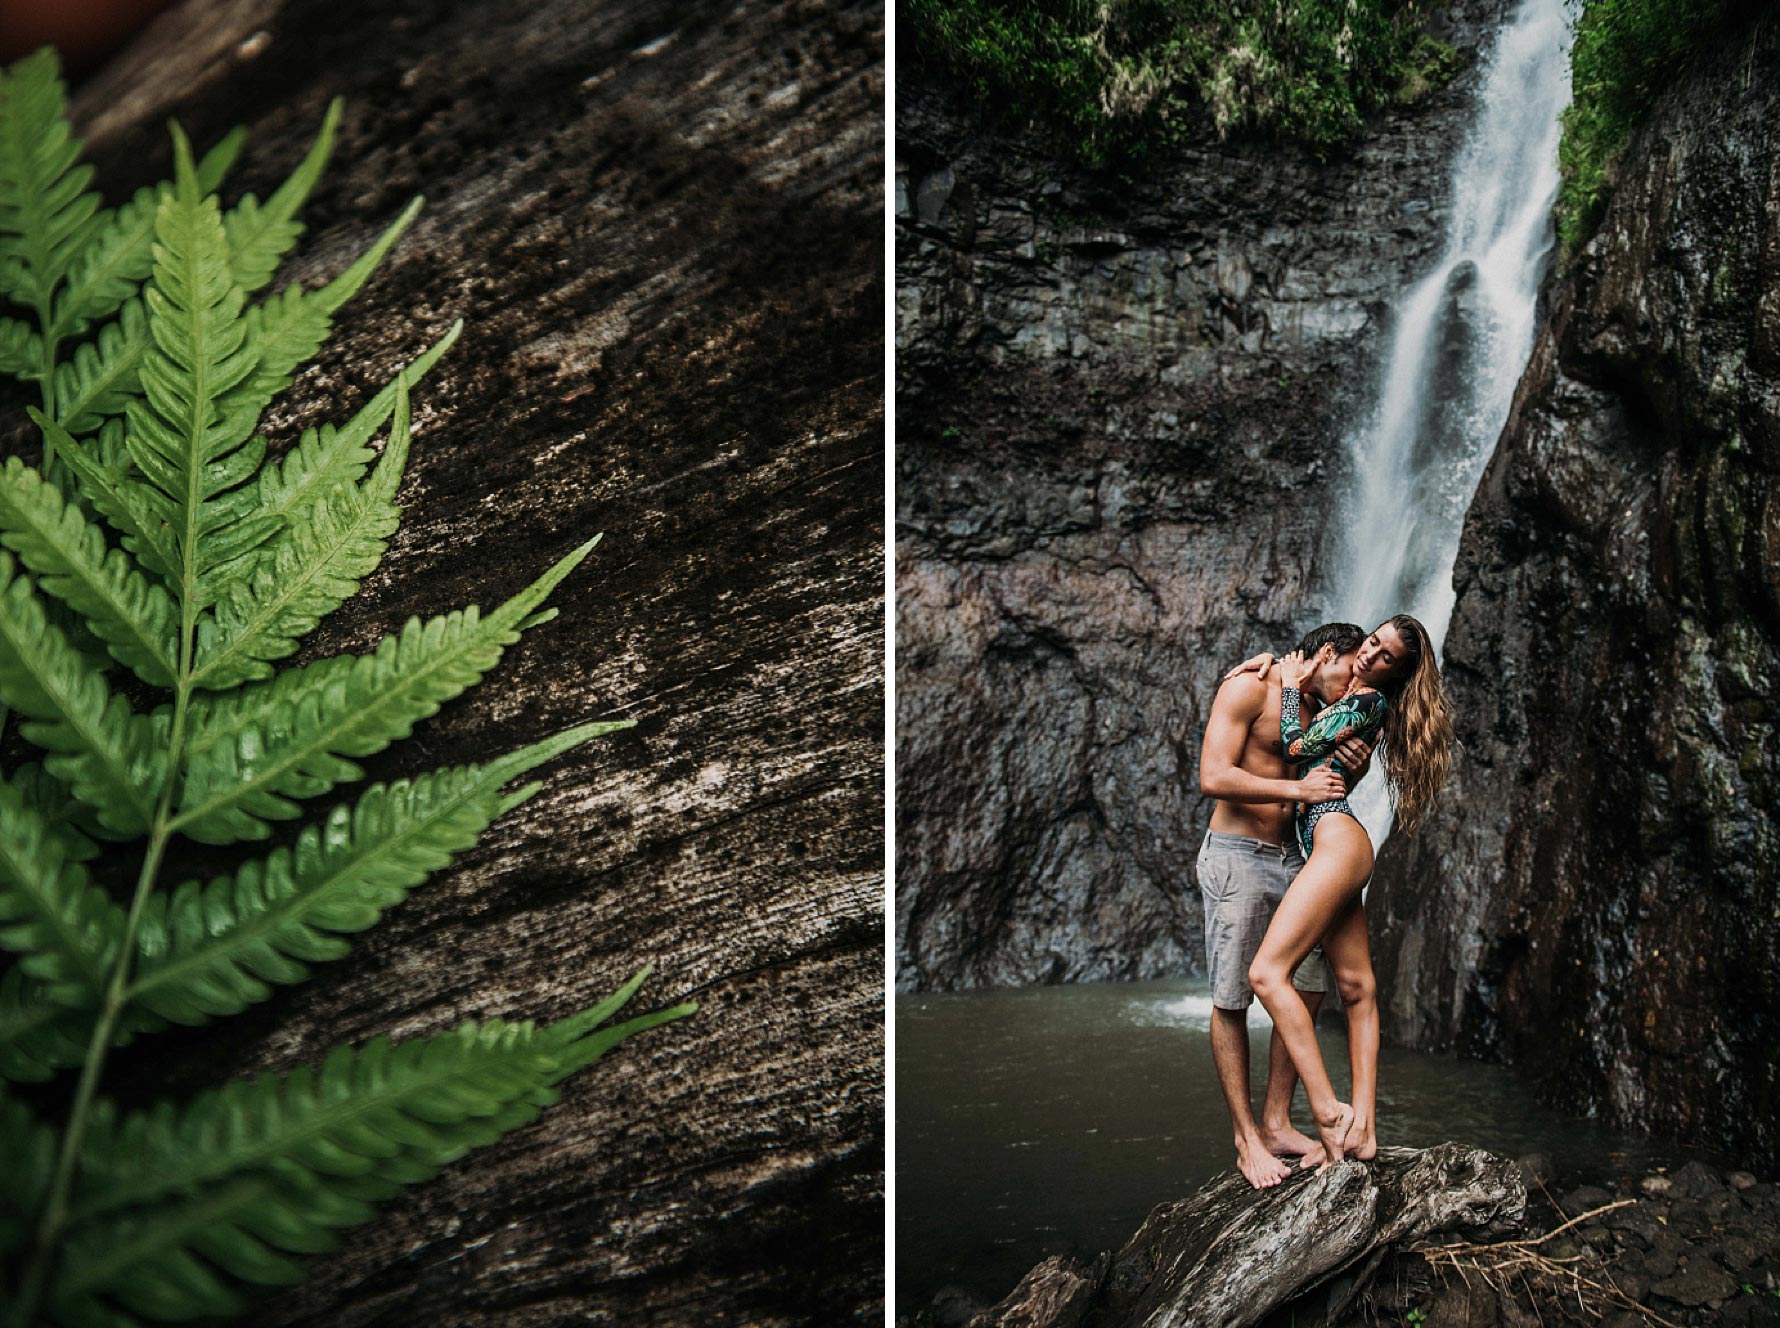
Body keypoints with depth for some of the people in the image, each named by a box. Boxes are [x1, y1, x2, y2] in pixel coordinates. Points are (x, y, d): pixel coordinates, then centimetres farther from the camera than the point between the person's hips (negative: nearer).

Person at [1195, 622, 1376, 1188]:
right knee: (1232, 1002, -2)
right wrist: (1298, 788, -20)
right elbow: (1213, 778, -19)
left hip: (1293, 859, 8)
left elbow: (1326, 791, 19)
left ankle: (1277, 1122, 17)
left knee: (1307, 991, 6)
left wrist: (1353, 768, -3)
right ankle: (1246, 1137, 6)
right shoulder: (1250, 687, -10)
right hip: (1236, 857, -8)